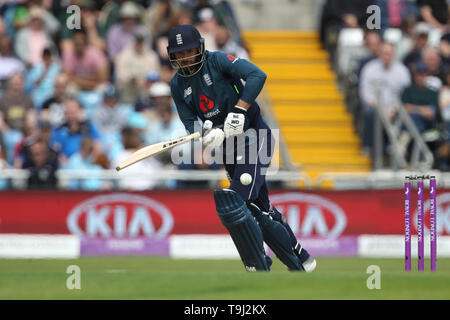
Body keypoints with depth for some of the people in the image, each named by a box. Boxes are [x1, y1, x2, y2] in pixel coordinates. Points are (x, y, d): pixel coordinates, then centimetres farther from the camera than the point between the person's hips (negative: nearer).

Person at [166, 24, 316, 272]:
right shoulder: (178, 85, 6)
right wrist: (207, 135, -22)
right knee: (259, 210, 12)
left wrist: (239, 111, -33)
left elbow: (257, 76, -26)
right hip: (228, 147, 7)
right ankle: (300, 262, 28)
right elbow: (189, 123, 0)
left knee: (233, 204, -19)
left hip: (254, 136, -7)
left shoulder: (217, 61, -12)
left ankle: (259, 269, -12)